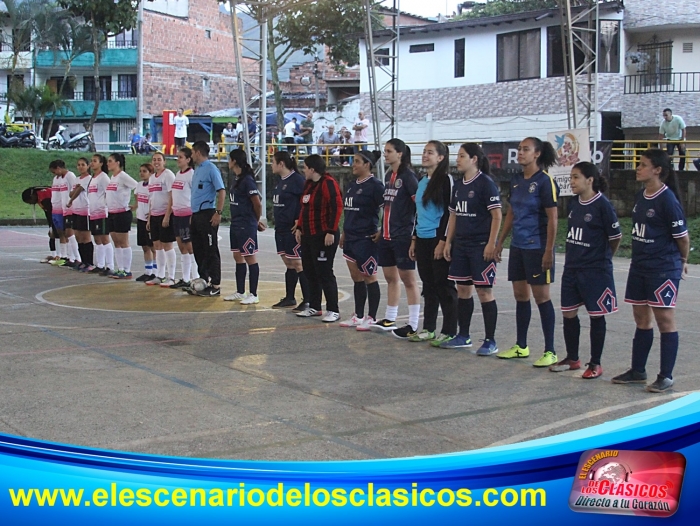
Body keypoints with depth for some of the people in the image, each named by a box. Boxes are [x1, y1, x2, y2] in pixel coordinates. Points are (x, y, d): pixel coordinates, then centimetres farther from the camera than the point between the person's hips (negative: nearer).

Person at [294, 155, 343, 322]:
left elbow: (337, 207, -20)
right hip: (308, 236, 9)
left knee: (324, 273, -6)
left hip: (323, 237, -9)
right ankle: (314, 307, 24)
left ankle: (333, 310, 2)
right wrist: (299, 228, 17)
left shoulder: (328, 183, -15)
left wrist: (331, 232, -22)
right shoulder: (308, 184, 14)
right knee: (310, 272, 14)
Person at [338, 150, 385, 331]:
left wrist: (381, 231, -15)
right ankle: (358, 316, 21)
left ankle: (372, 318, 6)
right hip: (350, 238, 8)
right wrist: (344, 233, 19)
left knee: (369, 278, -1)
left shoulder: (374, 185, -12)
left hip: (366, 239, -8)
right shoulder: (352, 185, 14)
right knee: (356, 278, 13)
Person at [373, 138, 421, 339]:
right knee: (390, 277, 15)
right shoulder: (389, 176, 13)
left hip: (403, 235, -8)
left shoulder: (407, 176, -11)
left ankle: (413, 325, 0)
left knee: (408, 279, -4)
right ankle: (390, 320, 25)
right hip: (387, 235, 8)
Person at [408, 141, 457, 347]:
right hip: (422, 240, 8)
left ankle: (449, 332, 1)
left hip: (438, 240, -8)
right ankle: (428, 329, 18)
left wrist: (443, 241, -17)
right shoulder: (422, 182, 16)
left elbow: (449, 212, -13)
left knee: (444, 287, -3)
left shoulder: (446, 180, -8)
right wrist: (414, 240, 17)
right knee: (428, 286, 12)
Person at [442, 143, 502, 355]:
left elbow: (497, 215, -14)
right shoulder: (459, 185, 12)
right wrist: (448, 242, 13)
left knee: (484, 291, -4)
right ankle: (463, 336, 23)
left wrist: (491, 244, -18)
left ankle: (490, 341, 3)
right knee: (463, 289, 12)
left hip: (481, 245, -8)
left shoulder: (485, 183, -11)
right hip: (461, 245, 8)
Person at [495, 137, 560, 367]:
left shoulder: (545, 182, -12)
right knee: (520, 295, 12)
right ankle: (521, 347, 23)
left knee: (541, 297, -3)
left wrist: (548, 251, -18)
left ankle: (550, 351, 4)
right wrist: (500, 241, 16)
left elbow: (552, 219, -14)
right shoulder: (516, 181, 10)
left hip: (537, 247, -7)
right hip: (518, 246, 7)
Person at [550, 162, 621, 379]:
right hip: (572, 268, 7)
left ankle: (595, 364, 14)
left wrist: (602, 259, 6)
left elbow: (615, 237, -7)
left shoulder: (602, 205, -14)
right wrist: (573, 257, 10)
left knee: (596, 316, 4)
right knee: (568, 313, 11)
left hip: (595, 271, -7)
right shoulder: (574, 203, 6)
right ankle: (572, 359, 26)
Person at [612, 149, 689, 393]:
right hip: (639, 267, 8)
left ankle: (666, 376, 8)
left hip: (663, 269, -8)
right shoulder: (640, 196, 8)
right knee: (641, 318, 14)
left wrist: (682, 261, 3)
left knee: (664, 319, 0)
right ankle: (637, 371, 24)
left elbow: (682, 236, -10)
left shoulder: (667, 199, -16)